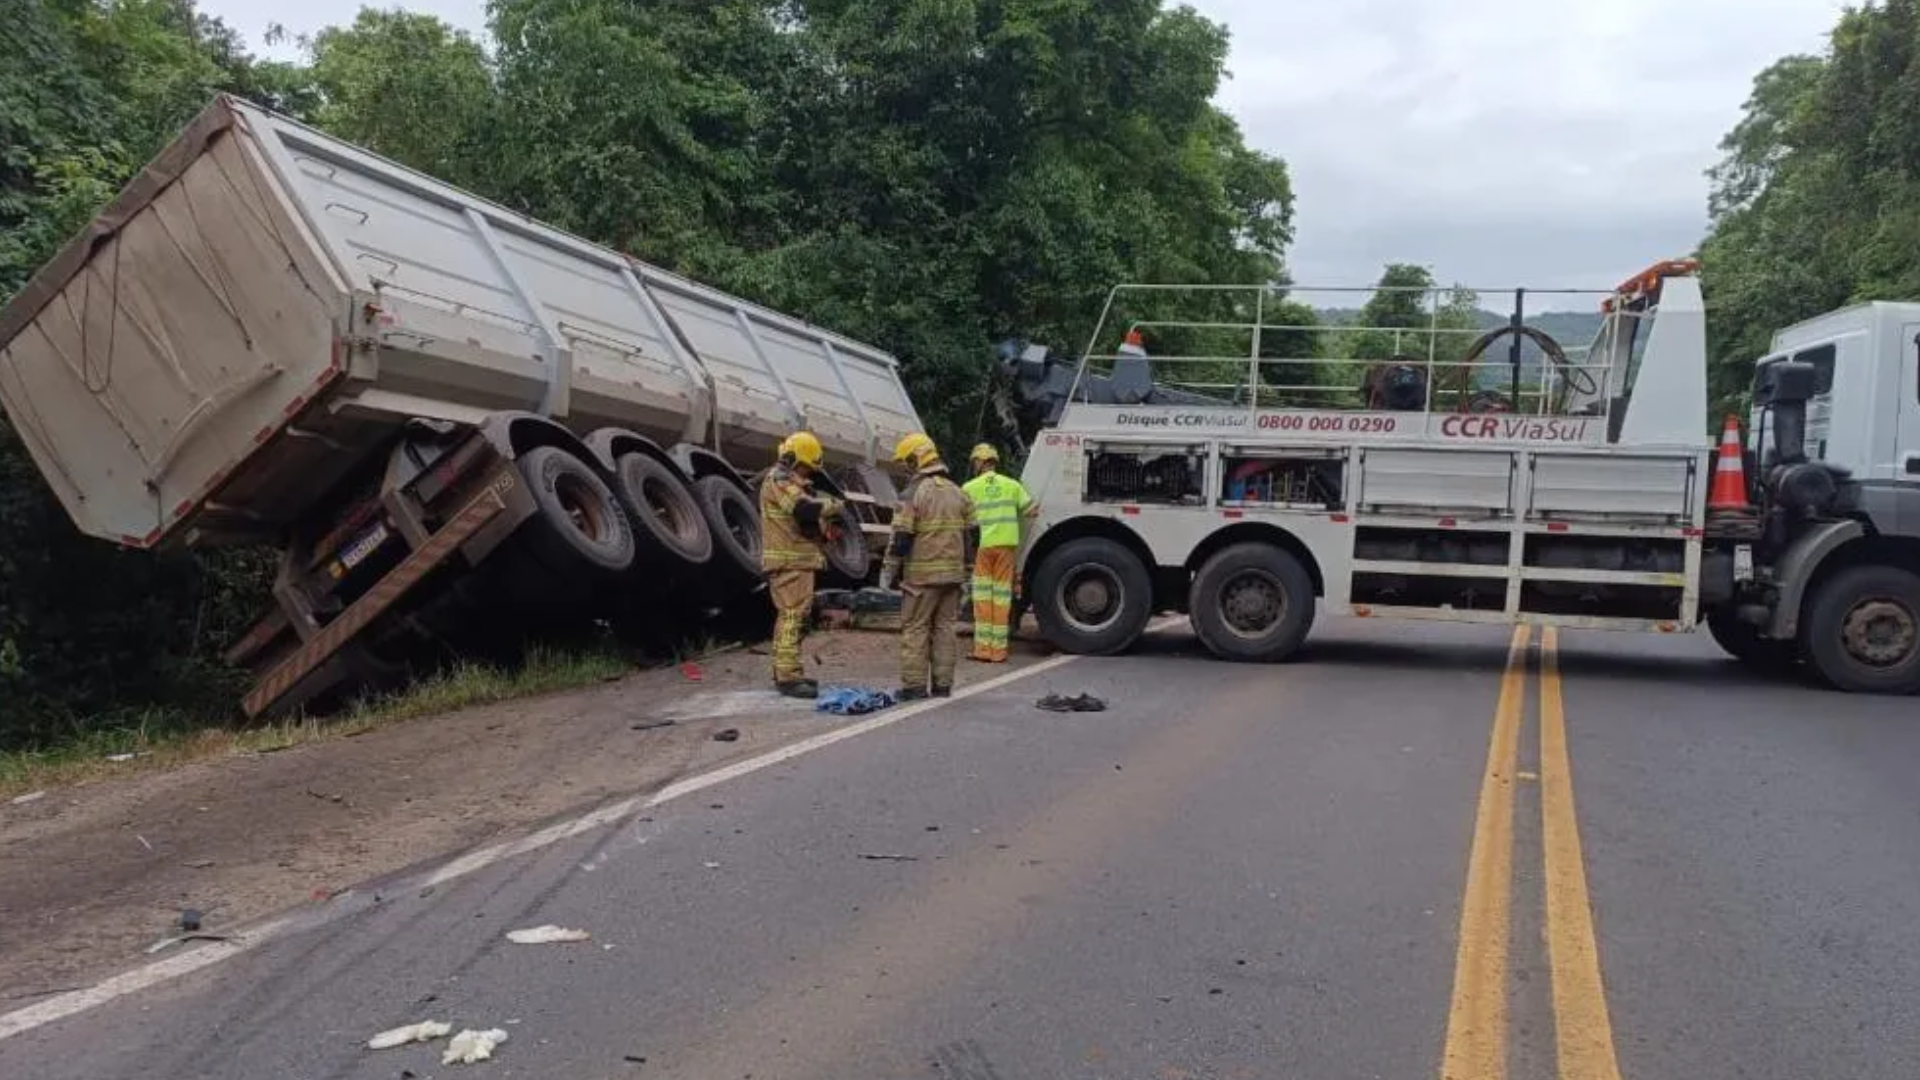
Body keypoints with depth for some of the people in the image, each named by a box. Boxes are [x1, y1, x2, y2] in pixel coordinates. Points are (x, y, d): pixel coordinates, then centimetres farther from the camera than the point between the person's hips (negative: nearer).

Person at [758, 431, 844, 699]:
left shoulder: (789, 481, 22)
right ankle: (788, 676, -15)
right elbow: (804, 508, -26)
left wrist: (824, 529, 8)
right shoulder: (779, 480, -11)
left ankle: (784, 672, 22)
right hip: (790, 561, -11)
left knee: (787, 616, 15)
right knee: (794, 616, -13)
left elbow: (801, 521, 25)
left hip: (794, 560, 11)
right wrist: (832, 505, -9)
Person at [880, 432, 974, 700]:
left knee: (915, 629, 0)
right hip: (952, 574, 6)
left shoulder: (913, 493, -10)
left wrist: (888, 570, -4)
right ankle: (943, 685, 13)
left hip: (921, 575, -6)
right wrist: (964, 572, 20)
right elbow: (968, 535, 13)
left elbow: (901, 538, -13)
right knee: (944, 627, 11)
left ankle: (914, 685, 0)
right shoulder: (958, 493, 11)